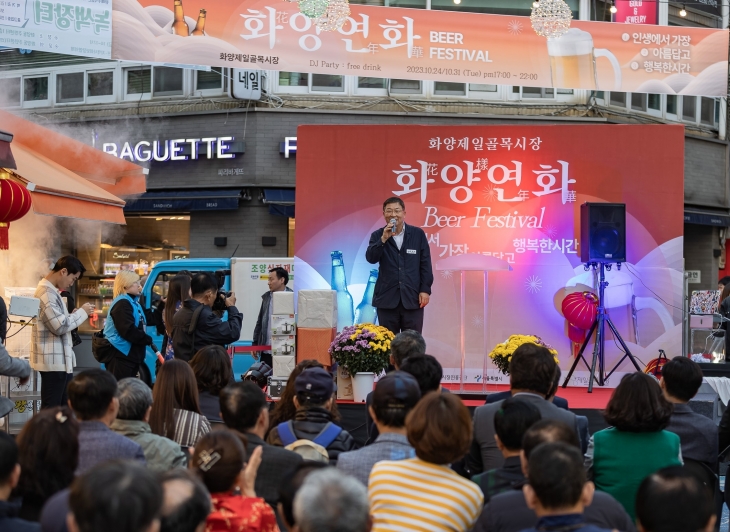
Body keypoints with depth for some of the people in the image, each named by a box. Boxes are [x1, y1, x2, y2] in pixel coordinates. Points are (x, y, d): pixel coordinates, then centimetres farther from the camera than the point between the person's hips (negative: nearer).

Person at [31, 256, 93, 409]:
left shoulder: (51, 291, 16)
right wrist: (82, 312, -11)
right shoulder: (46, 293, -18)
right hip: (53, 361, -11)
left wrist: (76, 314, 5)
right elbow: (60, 326, -23)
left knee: (65, 406, 14)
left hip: (61, 360, 11)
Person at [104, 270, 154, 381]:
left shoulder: (133, 302, 19)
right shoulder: (122, 303, -14)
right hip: (121, 355, -11)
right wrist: (148, 339, -14)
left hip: (131, 354, 11)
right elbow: (128, 331, -22)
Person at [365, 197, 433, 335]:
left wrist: (425, 289, -3)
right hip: (387, 298, 1)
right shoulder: (377, 235, 4)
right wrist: (383, 239, -23)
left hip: (412, 297, 0)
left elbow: (425, 264, 2)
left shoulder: (418, 234, 2)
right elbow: (371, 258, -12)